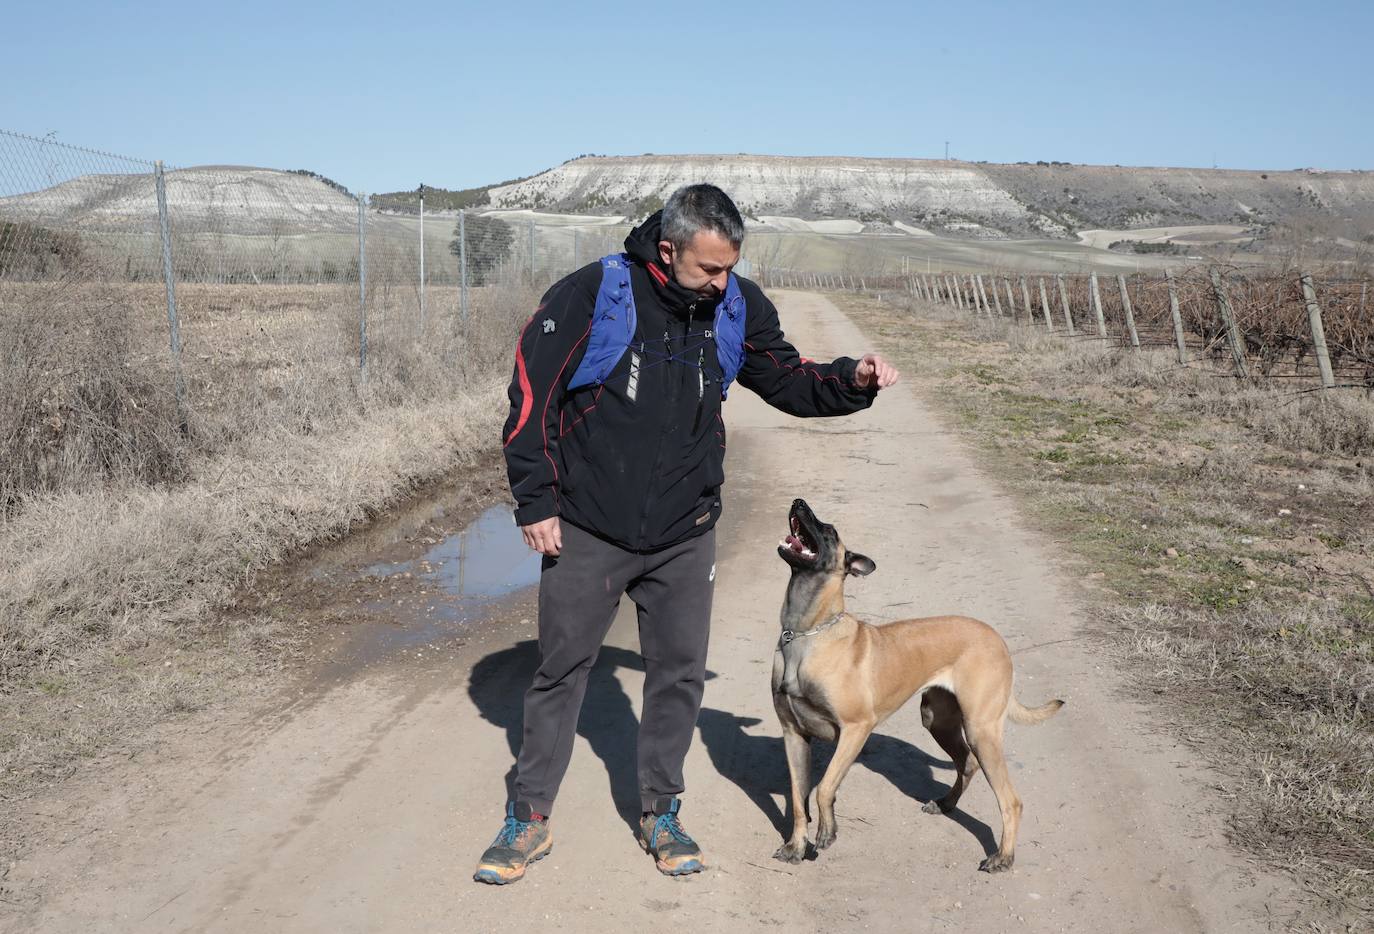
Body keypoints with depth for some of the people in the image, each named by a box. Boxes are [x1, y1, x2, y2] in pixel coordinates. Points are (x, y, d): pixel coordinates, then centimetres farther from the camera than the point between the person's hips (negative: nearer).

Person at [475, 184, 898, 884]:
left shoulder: (737, 308, -2)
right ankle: (529, 819, 23)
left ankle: (661, 814, 29)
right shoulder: (591, 296, -15)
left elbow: (788, 381, 9)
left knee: (680, 673, 10)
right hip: (587, 532, -3)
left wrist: (851, 381, -11)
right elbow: (532, 395, -10)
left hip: (684, 536, 3)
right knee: (561, 669, 8)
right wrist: (535, 501, -10)